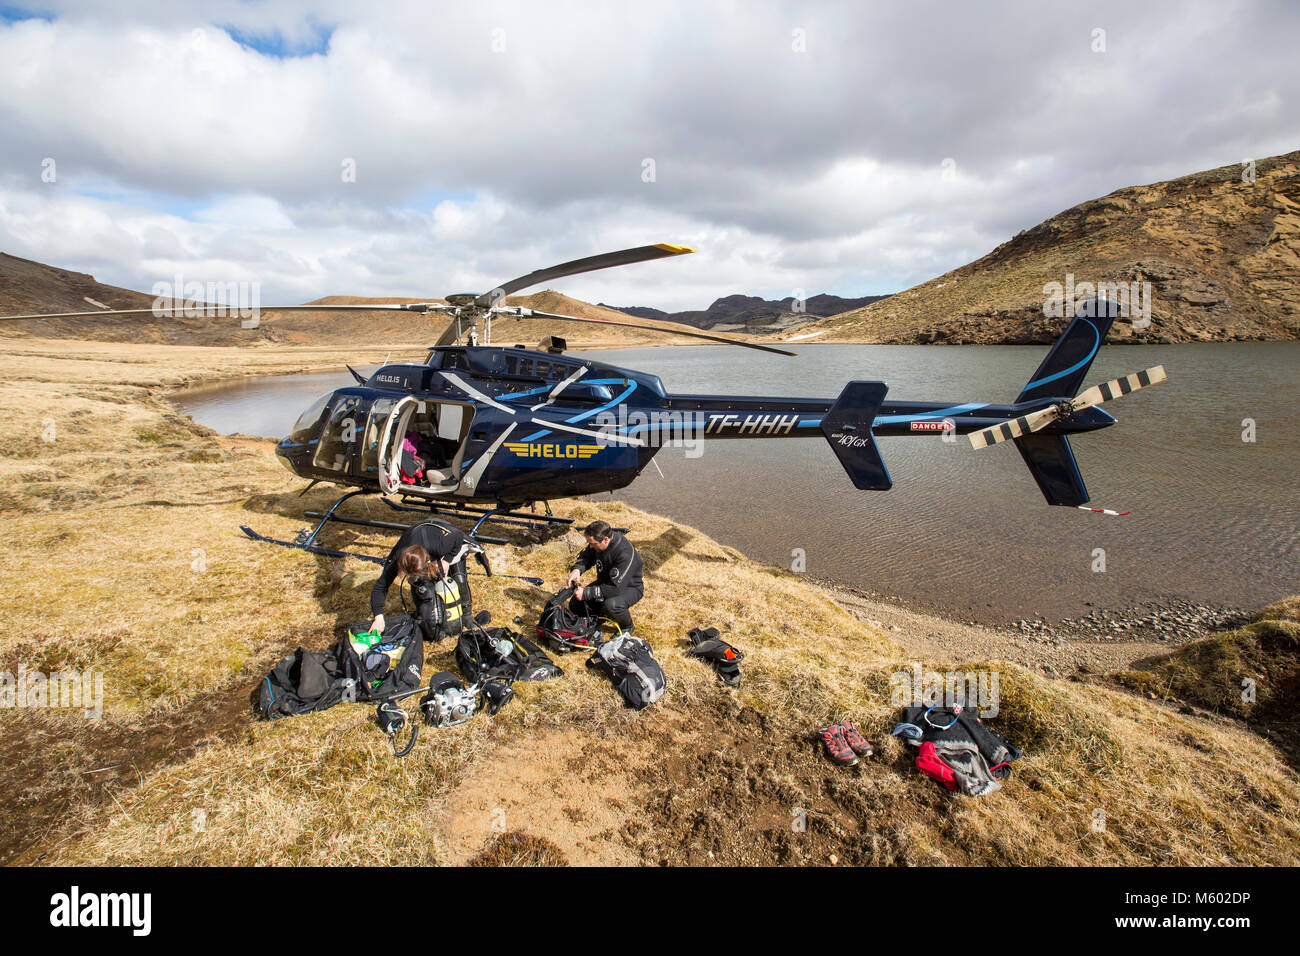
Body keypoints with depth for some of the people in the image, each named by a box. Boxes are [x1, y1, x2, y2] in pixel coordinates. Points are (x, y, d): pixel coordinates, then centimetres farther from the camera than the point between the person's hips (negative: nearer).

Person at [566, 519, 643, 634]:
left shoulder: (625, 554, -36)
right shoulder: (598, 540, -14)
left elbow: (616, 589, -36)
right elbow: (585, 556, 5)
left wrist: (586, 593, -34)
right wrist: (577, 569, -18)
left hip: (629, 587, -7)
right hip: (606, 582, 7)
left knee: (612, 605, -38)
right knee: (575, 605, -6)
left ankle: (627, 626, -5)